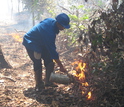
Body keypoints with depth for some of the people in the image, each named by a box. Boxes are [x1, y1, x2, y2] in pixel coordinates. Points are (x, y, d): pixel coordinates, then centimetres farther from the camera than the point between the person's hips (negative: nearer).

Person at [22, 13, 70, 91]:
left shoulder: (52, 21, -12)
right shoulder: (49, 32, -37)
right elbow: (53, 51, -33)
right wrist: (61, 66, -27)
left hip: (41, 43, 9)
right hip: (31, 43, -9)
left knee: (49, 60, 0)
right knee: (38, 64, -15)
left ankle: (47, 82, 12)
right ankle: (39, 85, 1)